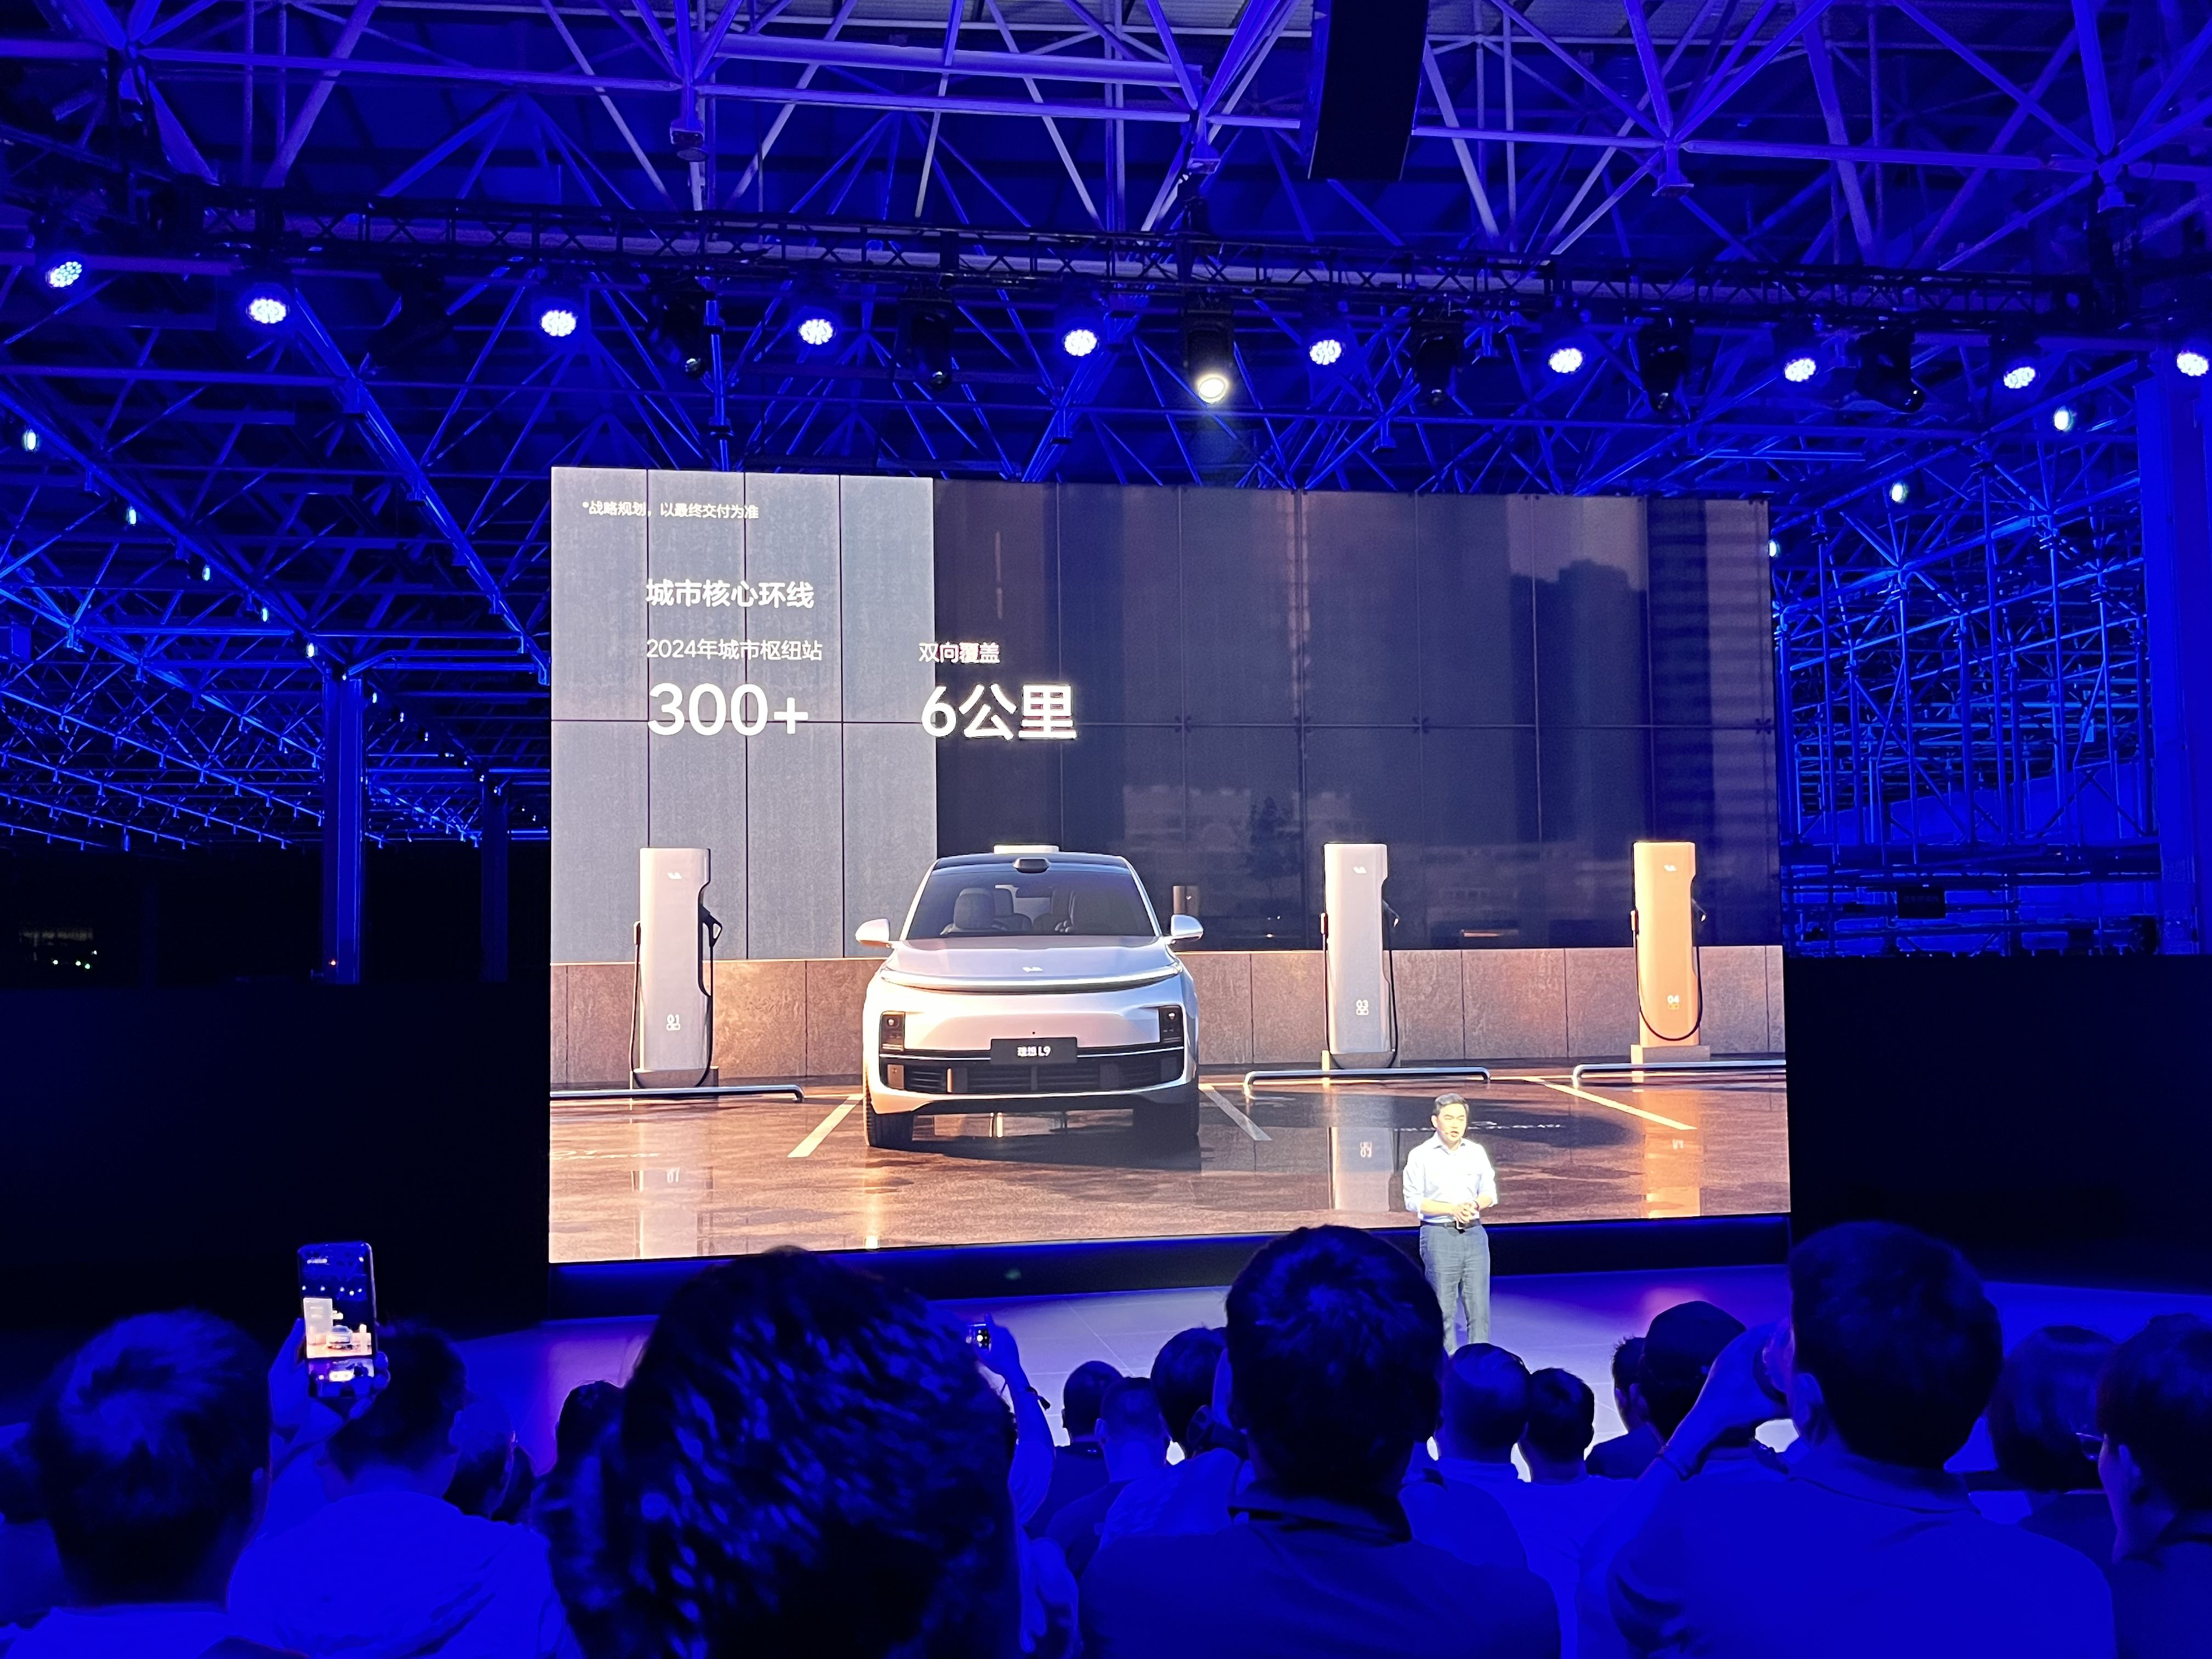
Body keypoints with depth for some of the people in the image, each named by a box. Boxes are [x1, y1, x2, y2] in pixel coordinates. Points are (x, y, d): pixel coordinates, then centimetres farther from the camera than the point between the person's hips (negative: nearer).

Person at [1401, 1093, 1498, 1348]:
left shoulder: (1477, 1153, 10)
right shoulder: (1421, 1155, -2)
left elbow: (1489, 1193, 13)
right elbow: (1413, 1200, -5)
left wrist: (1474, 1205, -9)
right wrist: (1452, 1209, -14)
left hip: (1474, 1234, 4)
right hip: (1439, 1234, -4)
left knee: (1479, 1308, 4)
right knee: (1444, 1309, 0)